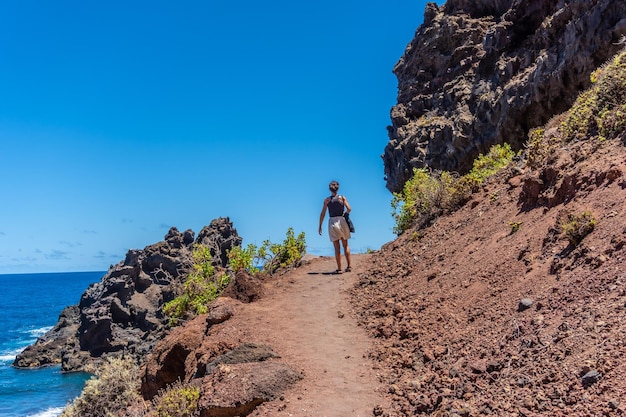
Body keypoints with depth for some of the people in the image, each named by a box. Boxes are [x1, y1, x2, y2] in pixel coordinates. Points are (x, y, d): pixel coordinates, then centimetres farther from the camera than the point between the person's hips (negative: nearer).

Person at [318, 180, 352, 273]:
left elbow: (323, 214, -1)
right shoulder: (342, 198, 1)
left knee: (337, 247, 3)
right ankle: (349, 266, 13)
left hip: (332, 222, 0)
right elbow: (349, 209, -7)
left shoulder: (327, 200, 1)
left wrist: (320, 226, 4)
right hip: (342, 221, 0)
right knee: (345, 245, 14)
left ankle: (339, 269, 1)